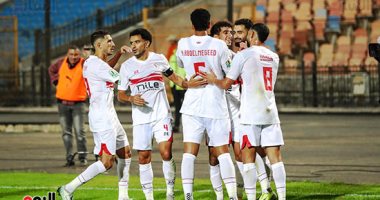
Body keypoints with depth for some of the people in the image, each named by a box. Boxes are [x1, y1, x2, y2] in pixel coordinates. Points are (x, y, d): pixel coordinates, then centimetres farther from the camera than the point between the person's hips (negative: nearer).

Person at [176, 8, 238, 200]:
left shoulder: (183, 44, 0)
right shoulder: (219, 45, -7)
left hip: (192, 106, 1)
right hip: (216, 105, -1)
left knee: (189, 152, 0)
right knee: (222, 152, 2)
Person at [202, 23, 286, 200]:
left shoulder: (243, 55, -3)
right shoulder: (274, 57, 13)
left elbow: (226, 84, 0)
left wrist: (213, 80, 20)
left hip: (250, 114, -4)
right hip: (270, 112, 4)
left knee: (248, 157, -1)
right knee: (275, 157, 1)